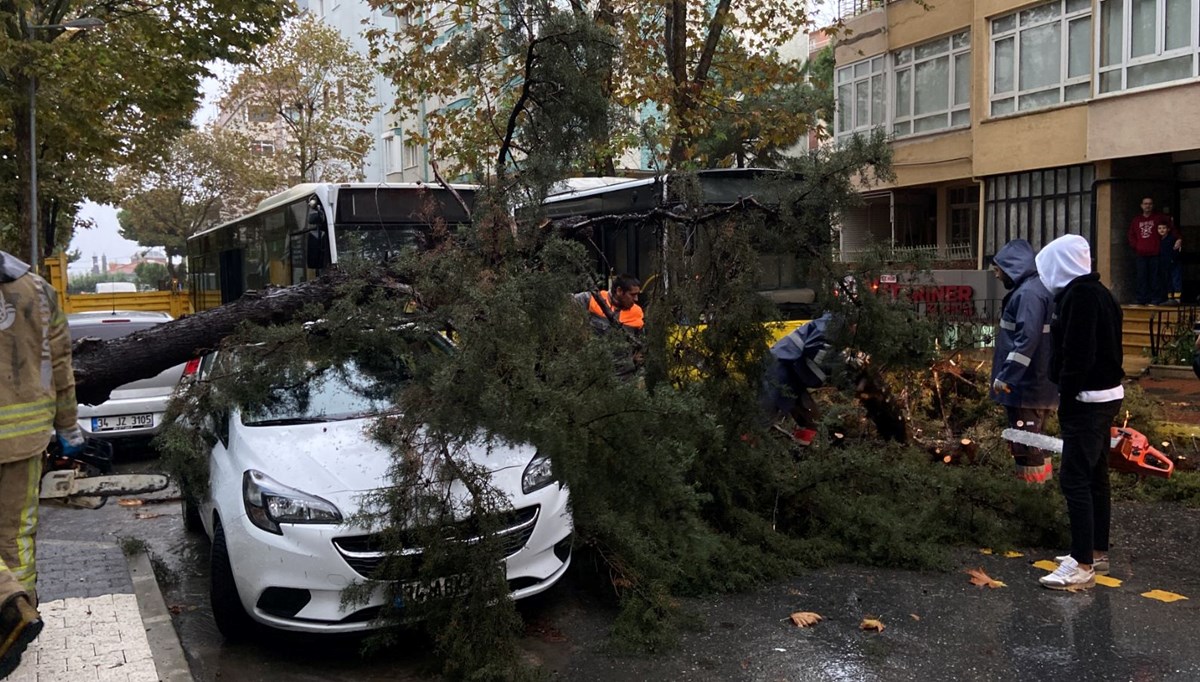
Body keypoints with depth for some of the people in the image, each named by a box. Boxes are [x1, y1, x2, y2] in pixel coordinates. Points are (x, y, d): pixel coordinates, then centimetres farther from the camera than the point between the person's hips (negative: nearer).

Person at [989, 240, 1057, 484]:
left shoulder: (1029, 293, -18)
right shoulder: (1031, 288, 14)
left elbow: (1027, 339, -26)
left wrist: (1005, 376, -24)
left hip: (1027, 385, -10)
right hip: (1035, 384, 10)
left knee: (1025, 446, -4)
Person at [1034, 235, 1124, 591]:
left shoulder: (1080, 295, -16)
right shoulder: (1098, 292, 14)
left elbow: (1078, 355, -21)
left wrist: (1066, 400, -16)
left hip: (1089, 398, -10)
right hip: (1106, 394, 10)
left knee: (1074, 478, -10)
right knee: (1095, 476, 15)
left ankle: (1082, 565, -8)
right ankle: (1097, 552, 24)